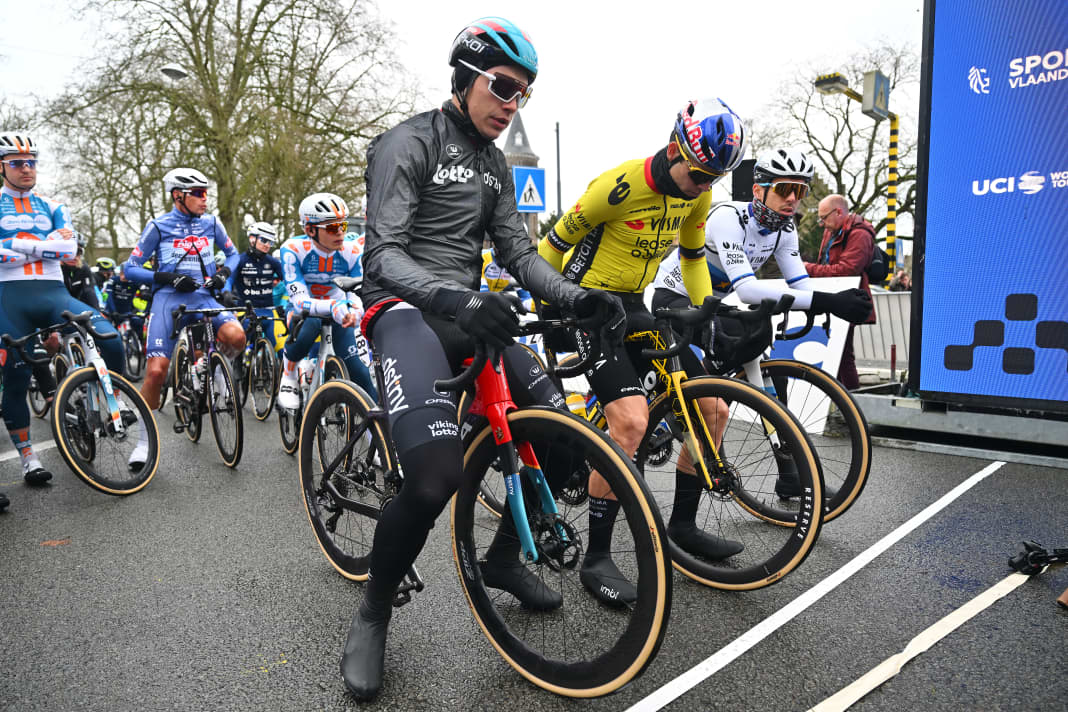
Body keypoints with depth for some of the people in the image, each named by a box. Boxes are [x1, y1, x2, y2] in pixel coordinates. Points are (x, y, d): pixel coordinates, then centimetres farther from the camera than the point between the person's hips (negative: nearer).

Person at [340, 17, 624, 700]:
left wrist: (576, 296, -6)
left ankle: (503, 559, 21)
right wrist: (457, 299, -35)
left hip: (472, 313, 8)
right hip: (408, 309, -7)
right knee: (437, 474, -30)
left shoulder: (494, 165, 18)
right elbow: (383, 255, -17)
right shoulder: (409, 142, -6)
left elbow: (519, 250, 12)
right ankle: (373, 613, -2)